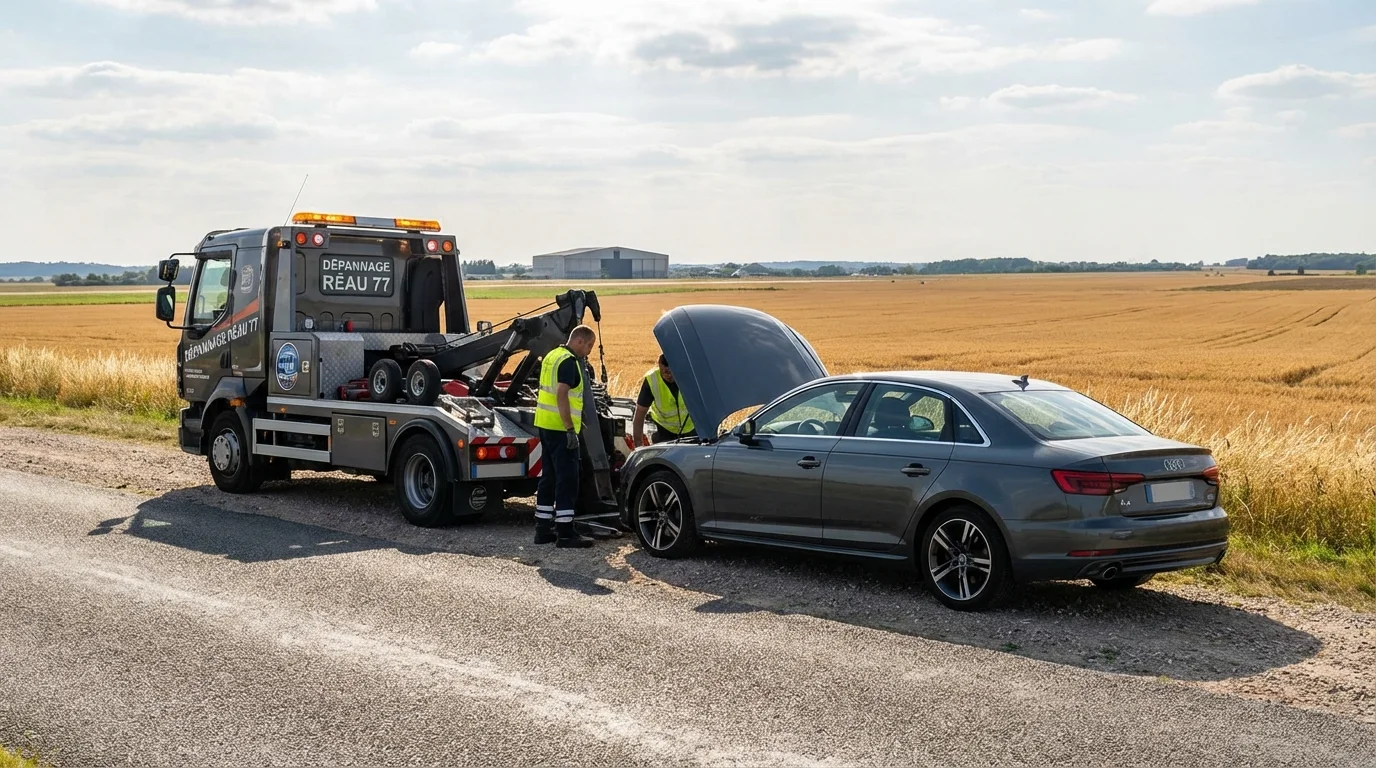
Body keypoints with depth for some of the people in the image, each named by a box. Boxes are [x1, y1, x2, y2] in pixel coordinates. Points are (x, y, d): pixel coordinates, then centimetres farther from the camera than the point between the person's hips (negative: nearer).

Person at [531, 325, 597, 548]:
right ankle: (565, 532, -7)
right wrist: (570, 430, -23)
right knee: (567, 479, -7)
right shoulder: (569, 362, -14)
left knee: (549, 477, 14)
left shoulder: (552, 356, 16)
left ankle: (543, 528, 17)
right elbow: (561, 396, -24)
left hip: (545, 424, 10)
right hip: (560, 428, -10)